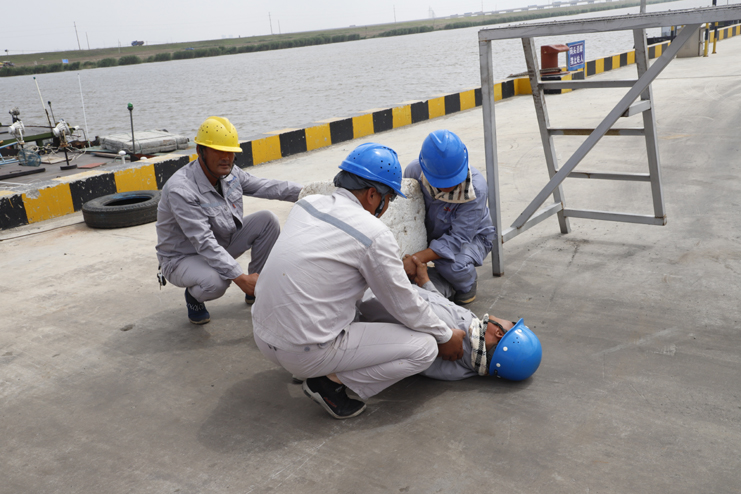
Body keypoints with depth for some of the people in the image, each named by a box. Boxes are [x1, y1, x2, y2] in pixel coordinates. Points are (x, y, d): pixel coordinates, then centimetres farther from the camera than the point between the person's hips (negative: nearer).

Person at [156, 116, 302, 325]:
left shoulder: (229, 173, -8)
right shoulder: (181, 190, -31)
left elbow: (265, 186, 0)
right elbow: (204, 243, -35)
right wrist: (240, 278, -39)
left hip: (221, 246, 7)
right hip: (183, 258, -7)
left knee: (267, 220, -8)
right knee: (215, 282, -39)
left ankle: (257, 289, 7)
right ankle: (194, 295, 1)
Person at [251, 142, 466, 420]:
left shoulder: (306, 204, 5)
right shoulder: (375, 234, -15)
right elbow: (406, 306, -5)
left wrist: (392, 267, 35)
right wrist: (446, 338, 12)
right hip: (305, 352, -8)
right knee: (424, 347, -2)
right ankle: (333, 382, -3)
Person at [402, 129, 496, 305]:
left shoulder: (476, 188, -33)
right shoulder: (413, 171, -24)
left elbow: (458, 237, -34)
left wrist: (419, 258, -45)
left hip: (470, 237, -4)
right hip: (428, 236, 4)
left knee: (452, 265, -37)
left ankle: (467, 285, 1)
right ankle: (448, 288, 17)